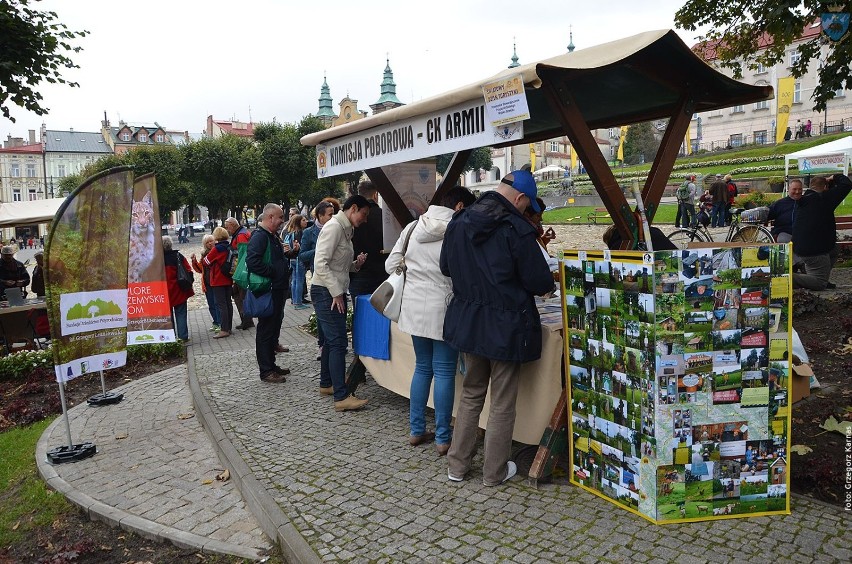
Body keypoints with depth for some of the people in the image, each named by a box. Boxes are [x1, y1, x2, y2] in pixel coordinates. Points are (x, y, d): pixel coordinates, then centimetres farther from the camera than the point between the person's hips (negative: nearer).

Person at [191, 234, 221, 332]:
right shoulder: (204, 254, 14)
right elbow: (200, 269, 18)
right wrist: (194, 261, 5)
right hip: (207, 283, 7)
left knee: (217, 303, -6)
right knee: (211, 305, 13)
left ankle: (220, 324, -1)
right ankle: (216, 323, 24)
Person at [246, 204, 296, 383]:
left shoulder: (274, 236, 16)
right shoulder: (259, 236, -16)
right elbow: (252, 262, -28)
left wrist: (288, 252, 10)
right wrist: (273, 273, -20)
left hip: (278, 290, 10)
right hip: (268, 292, -10)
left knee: (274, 328, 17)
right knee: (266, 330, -2)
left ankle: (271, 365, 28)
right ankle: (266, 371, 6)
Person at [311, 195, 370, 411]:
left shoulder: (345, 230, 15)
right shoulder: (334, 227, -13)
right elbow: (321, 264, -21)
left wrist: (356, 264, 3)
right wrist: (336, 293, -21)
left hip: (336, 292, 10)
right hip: (326, 292, -10)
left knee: (332, 340, 17)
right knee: (338, 342, -11)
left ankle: (326, 384, 29)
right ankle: (342, 397, -11)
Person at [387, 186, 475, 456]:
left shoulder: (413, 227, 7)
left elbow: (391, 265, 9)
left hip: (414, 307, 6)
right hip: (442, 309, -6)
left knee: (422, 367, 17)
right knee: (444, 372, 3)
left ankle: (416, 430, 24)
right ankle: (443, 438, 11)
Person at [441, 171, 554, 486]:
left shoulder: (458, 223, 2)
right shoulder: (516, 229, -17)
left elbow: (446, 268, 13)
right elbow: (539, 281, -14)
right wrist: (548, 284, 8)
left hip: (467, 323, 6)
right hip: (506, 327, -6)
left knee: (471, 394, 20)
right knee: (503, 403, 9)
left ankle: (457, 465, 26)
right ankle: (494, 472, 21)